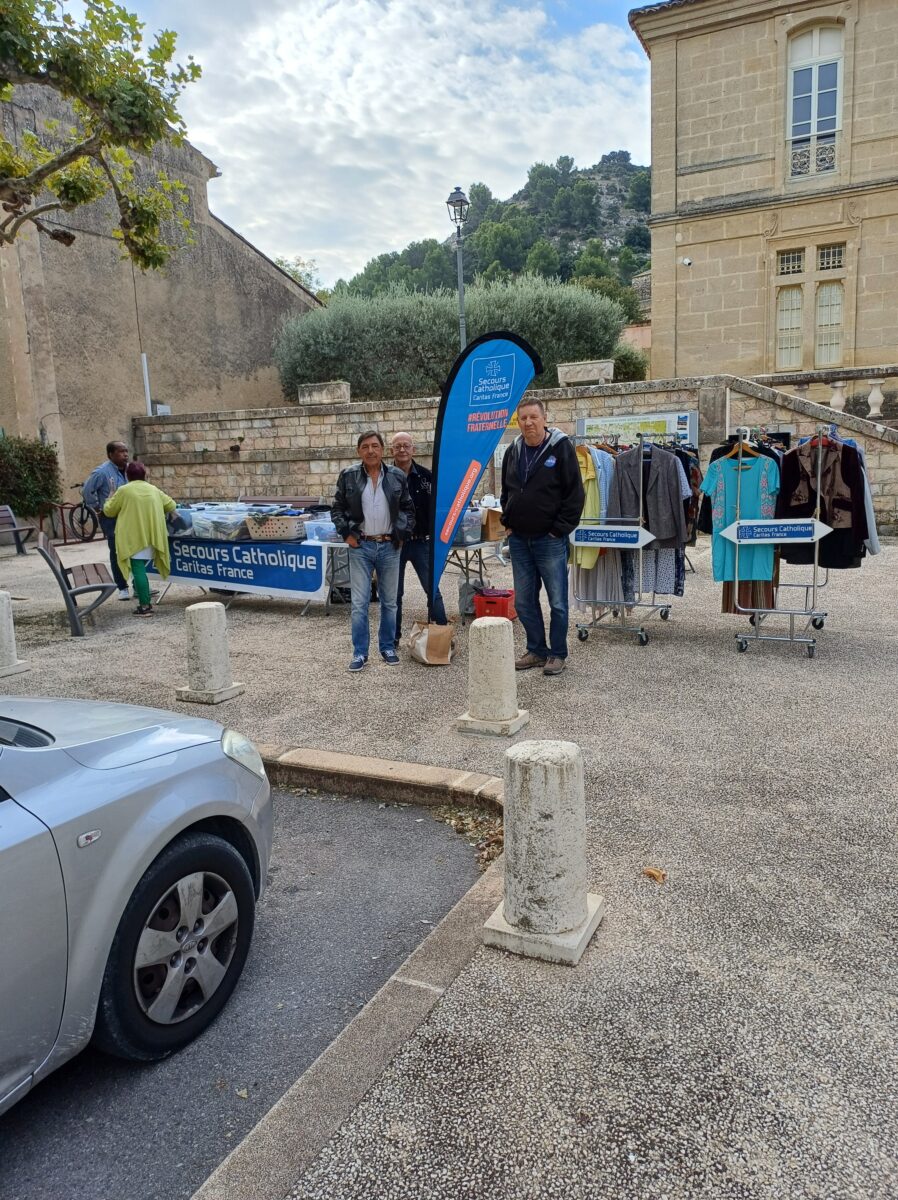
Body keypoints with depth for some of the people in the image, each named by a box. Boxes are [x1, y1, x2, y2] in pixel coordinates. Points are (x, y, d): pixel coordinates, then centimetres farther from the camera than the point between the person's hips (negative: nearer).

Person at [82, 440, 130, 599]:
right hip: (111, 518, -6)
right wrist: (97, 508, -5)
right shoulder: (102, 472, -13)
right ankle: (122, 588, 7)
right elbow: (87, 491, -9)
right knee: (117, 553, -2)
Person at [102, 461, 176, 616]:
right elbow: (171, 505, 21)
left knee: (138, 570, -5)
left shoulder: (123, 491, -3)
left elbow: (109, 511, 6)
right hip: (151, 537, 5)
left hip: (134, 538, -5)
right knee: (141, 569, 16)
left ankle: (145, 606, -9)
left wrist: (111, 498, 25)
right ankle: (146, 600, 17)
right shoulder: (154, 490, 11)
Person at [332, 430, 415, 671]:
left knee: (389, 601, 10)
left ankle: (388, 647, 23)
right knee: (359, 603, -1)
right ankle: (360, 652, 8)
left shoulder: (397, 476, 2)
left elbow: (408, 509, 11)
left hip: (390, 546, 1)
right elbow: (336, 508, 7)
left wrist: (403, 534, 2)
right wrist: (346, 533, -2)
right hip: (360, 546, -1)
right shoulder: (348, 476, 0)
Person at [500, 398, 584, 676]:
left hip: (550, 539, -5)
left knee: (557, 601, 2)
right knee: (524, 601, 11)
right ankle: (536, 650, 24)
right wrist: (507, 523, 10)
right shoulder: (513, 452, 9)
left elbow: (575, 493, -10)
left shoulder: (561, 447, -7)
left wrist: (560, 529, -12)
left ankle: (558, 654, 15)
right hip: (518, 539, 6)